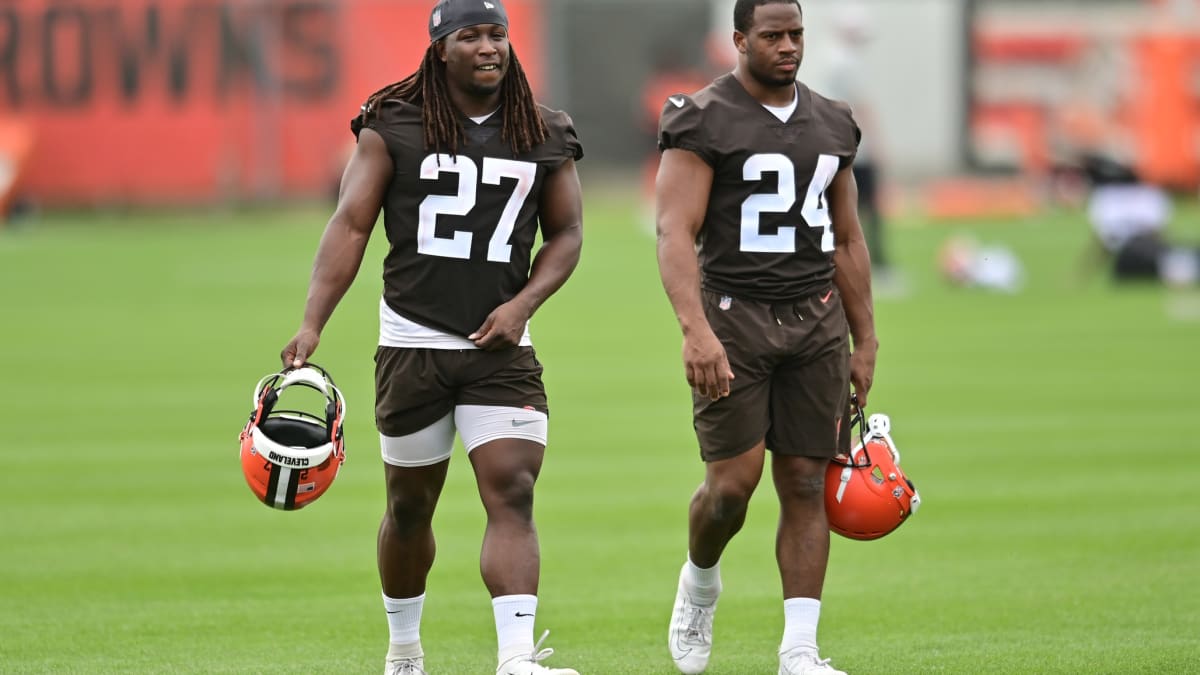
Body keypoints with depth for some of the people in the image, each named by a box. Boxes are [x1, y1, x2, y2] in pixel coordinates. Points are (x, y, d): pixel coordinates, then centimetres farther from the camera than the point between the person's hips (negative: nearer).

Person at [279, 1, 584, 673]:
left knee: (513, 493, -15)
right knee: (410, 505, 11)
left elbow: (567, 233, 13)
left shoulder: (545, 135, 5)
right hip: (413, 342, -1)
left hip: (502, 348, 1)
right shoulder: (394, 125, -2)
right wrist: (312, 324, -16)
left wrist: (522, 304, -5)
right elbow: (351, 225, -7)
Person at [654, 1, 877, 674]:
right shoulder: (704, 121, -6)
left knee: (805, 485, 0)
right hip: (733, 315, -5)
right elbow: (676, 232, -13)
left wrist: (865, 342, 16)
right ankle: (700, 582, 23)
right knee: (734, 481, -9)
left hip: (815, 318, 5)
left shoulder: (833, 124, 13)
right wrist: (696, 331, -25)